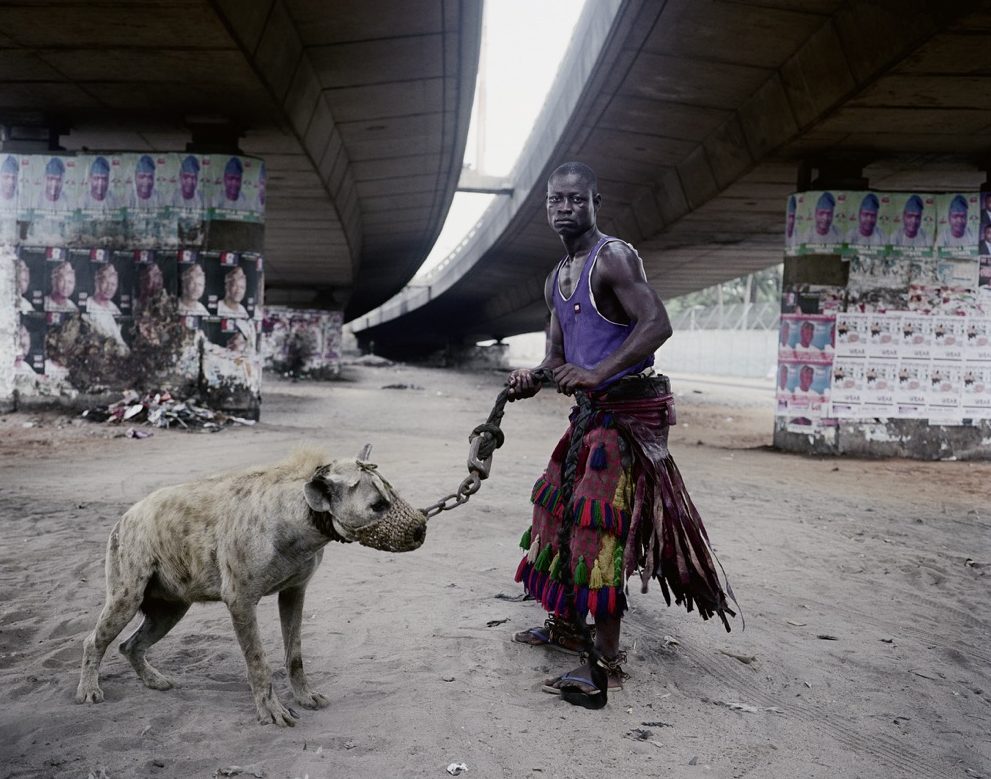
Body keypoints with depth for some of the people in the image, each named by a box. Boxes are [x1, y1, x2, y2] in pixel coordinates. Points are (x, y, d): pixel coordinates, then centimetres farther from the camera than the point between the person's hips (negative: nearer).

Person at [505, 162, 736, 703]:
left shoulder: (613, 258, -11)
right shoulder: (556, 280, 16)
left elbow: (657, 323, -24)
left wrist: (597, 373, -33)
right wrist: (532, 379, -3)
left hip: (629, 410, -9)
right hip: (592, 412, 9)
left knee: (597, 525, -12)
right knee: (560, 508, 15)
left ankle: (606, 664, -4)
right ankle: (566, 625, 32)